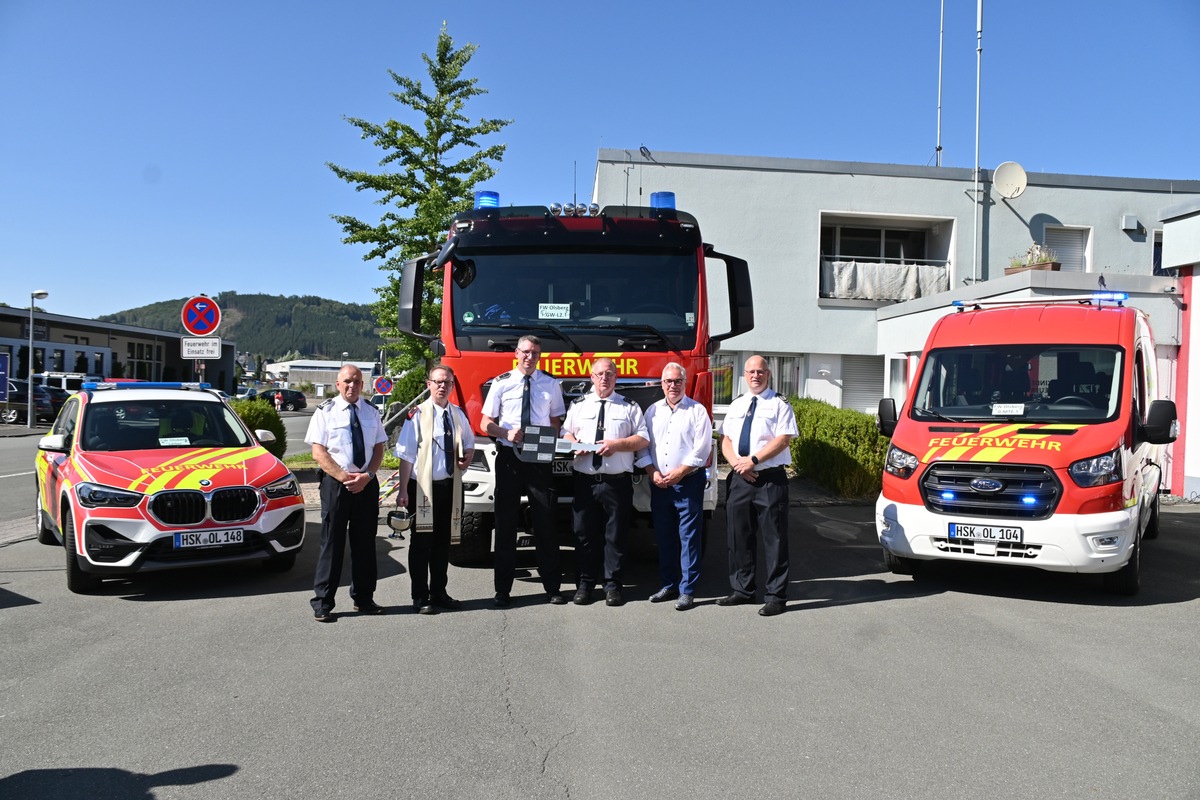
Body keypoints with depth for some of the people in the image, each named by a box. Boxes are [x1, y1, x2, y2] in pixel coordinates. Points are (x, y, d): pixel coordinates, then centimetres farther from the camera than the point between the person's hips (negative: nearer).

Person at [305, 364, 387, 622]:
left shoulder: (371, 412, 10)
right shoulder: (325, 412, -1)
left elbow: (379, 448, 8)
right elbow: (318, 452, -6)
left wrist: (366, 476, -9)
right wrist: (343, 477, -17)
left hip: (367, 483, 4)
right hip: (335, 483, -4)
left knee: (365, 542, 9)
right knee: (332, 542, -2)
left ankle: (363, 598, 20)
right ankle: (322, 603, 6)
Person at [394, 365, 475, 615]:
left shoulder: (458, 414, 9)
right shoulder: (418, 414, -10)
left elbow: (469, 443, 22)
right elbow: (407, 454, -12)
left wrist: (468, 456, -2)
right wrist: (403, 490, -17)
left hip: (449, 486, 6)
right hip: (422, 487, -6)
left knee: (443, 540, 14)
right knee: (421, 541, 2)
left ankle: (438, 593, 27)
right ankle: (420, 597, 13)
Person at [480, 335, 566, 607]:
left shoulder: (550, 384, 8)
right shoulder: (501, 383, 4)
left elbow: (556, 421, 13)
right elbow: (485, 423, 4)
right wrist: (506, 433, -16)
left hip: (540, 459, 0)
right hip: (508, 457, 0)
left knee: (545, 522, 3)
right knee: (505, 523, 4)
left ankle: (552, 587, 13)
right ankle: (502, 589, 12)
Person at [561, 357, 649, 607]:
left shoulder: (629, 407, 8)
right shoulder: (578, 405, 15)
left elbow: (643, 439, 3)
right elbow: (566, 433, 18)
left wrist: (617, 444, -11)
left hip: (617, 482, -2)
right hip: (585, 481, 2)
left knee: (615, 535, 2)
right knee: (584, 534, 3)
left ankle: (612, 585, 12)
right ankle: (584, 584, 12)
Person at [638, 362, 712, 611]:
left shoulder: (697, 411, 0)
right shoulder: (652, 411, 12)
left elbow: (701, 449, -8)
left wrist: (677, 473, -12)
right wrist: (653, 472, -4)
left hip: (689, 482, -4)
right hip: (658, 484, 5)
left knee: (689, 537, -3)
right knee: (664, 537, 10)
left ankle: (687, 591, 1)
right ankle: (669, 585, 20)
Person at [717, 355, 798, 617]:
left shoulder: (779, 404, -1)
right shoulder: (736, 405, 15)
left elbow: (783, 439, -11)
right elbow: (725, 440, 11)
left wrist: (753, 461, -17)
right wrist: (737, 463, -7)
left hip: (770, 479, -5)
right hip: (739, 479, 5)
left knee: (773, 539, -1)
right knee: (739, 536, 10)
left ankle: (776, 596, 6)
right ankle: (742, 590, 22)